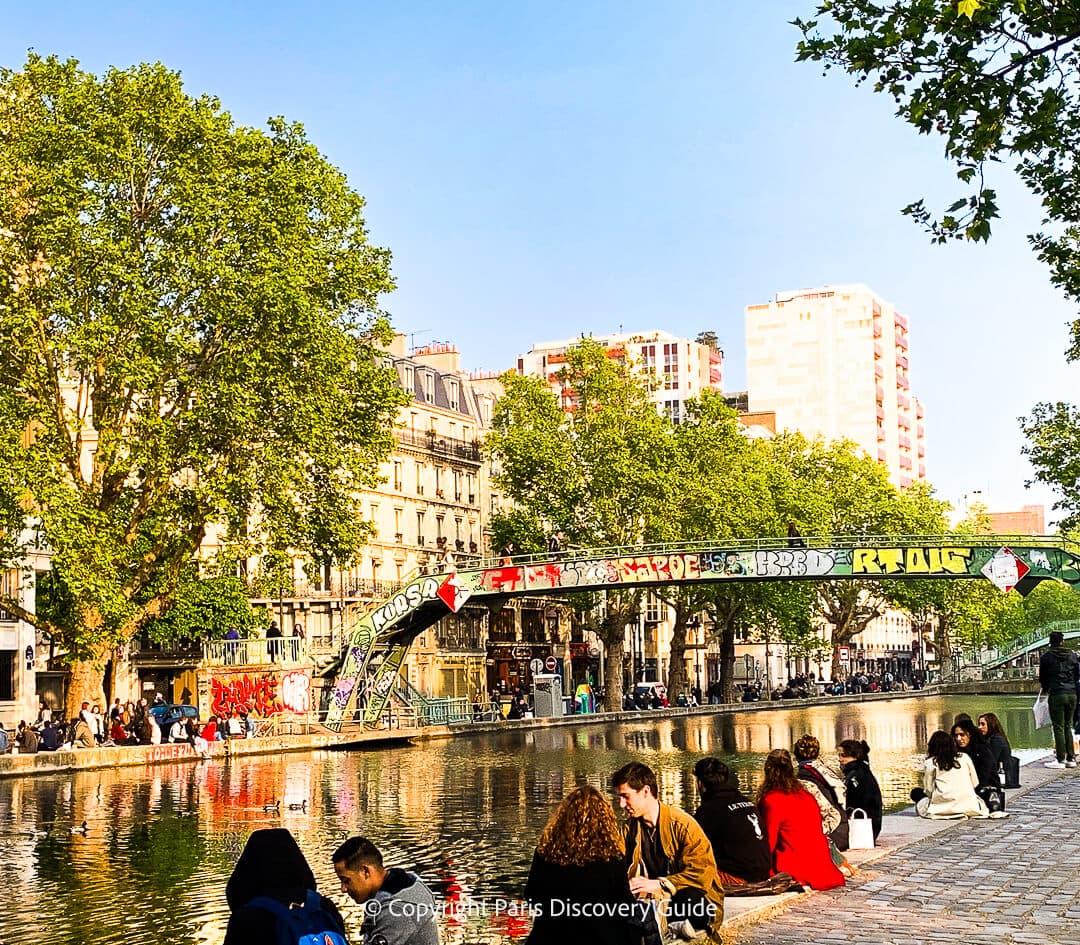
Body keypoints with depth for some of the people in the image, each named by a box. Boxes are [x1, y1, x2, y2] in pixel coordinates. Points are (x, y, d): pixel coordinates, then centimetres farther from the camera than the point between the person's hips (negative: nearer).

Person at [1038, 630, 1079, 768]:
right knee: (1068, 727, 12)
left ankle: (1060, 760, -3)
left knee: (1059, 728, -2)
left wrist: (1045, 689, 26)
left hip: (1056, 695, -4)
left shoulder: (1046, 657, -2)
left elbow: (1042, 677, 7)